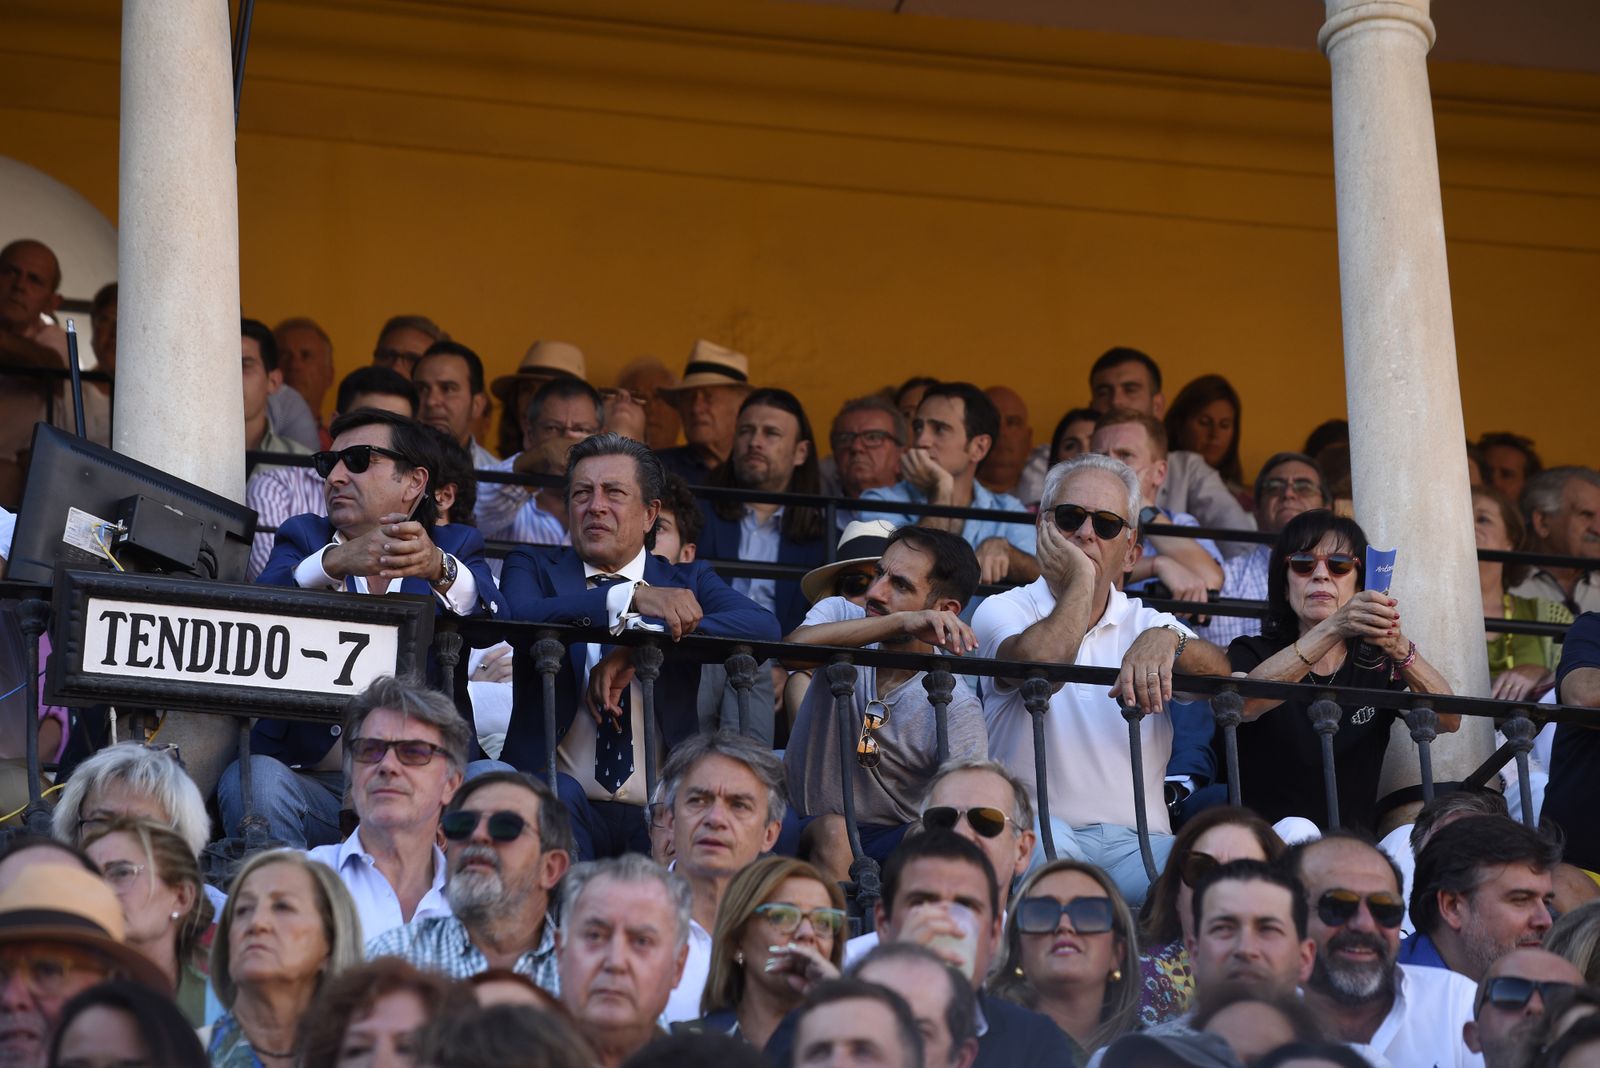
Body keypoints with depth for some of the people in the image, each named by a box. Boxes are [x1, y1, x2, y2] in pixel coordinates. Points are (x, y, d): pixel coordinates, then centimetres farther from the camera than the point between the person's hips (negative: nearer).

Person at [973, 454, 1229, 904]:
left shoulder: (1147, 623, 18)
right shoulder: (1004, 610, 8)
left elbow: (1219, 677, -5)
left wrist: (1165, 641, -26)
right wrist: (1080, 581, -4)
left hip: (1138, 842, 2)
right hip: (1036, 832, -2)